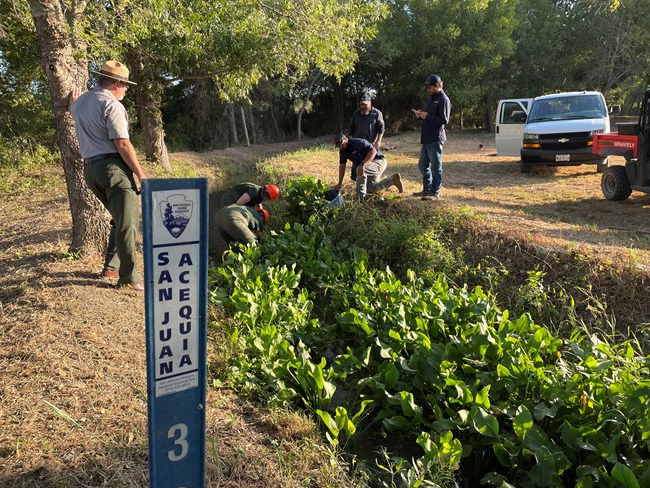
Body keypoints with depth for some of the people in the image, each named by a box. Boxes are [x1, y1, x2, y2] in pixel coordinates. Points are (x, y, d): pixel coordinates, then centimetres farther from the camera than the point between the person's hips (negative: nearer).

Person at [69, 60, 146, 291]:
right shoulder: (111, 105, -10)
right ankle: (129, 276, -7)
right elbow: (122, 144, -17)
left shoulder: (81, 102, 18)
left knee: (121, 219, 19)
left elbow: (73, 109, 45)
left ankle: (111, 267, 21)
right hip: (113, 167, -9)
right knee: (127, 223, -8)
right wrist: (141, 175, -14)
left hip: (90, 168, 9)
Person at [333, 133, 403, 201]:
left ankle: (361, 196, -26)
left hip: (379, 162, -10)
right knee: (370, 189, 13)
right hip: (369, 165, 10)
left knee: (359, 170, -37)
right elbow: (342, 166, 8)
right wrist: (340, 183, 7)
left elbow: (373, 151, -37)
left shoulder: (358, 143, -26)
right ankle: (393, 179, 25)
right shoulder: (342, 151, 0)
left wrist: (362, 165, -47)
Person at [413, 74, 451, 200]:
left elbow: (444, 120, -18)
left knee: (435, 166, -5)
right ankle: (427, 189, 27)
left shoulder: (444, 100, -11)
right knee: (423, 165, 16)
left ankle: (435, 193, -1)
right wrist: (421, 115, 6)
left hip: (436, 139, -10)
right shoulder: (432, 98, 18)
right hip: (427, 138, 10)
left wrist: (427, 116, -19)